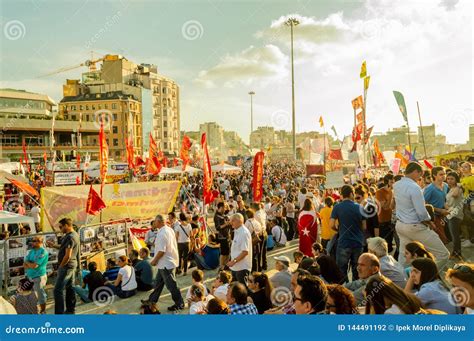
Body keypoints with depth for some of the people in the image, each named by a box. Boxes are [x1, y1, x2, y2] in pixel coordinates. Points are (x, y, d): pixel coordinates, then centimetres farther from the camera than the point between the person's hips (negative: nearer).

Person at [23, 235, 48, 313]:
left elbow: (34, 265, -21)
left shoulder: (43, 252, -15)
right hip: (30, 277, 8)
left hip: (39, 277, -8)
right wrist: (31, 264, -14)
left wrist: (27, 263, -2)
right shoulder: (32, 251, 9)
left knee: (40, 295, 2)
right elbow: (24, 265, 6)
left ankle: (42, 312, 15)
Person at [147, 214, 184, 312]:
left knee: (171, 285, 2)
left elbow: (161, 251, -26)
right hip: (170, 261, 10)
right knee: (158, 282, 21)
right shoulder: (169, 229, 6)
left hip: (166, 264, -10)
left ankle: (179, 304, 12)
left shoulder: (162, 233, -24)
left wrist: (154, 260, -10)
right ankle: (152, 301, 34)